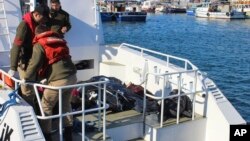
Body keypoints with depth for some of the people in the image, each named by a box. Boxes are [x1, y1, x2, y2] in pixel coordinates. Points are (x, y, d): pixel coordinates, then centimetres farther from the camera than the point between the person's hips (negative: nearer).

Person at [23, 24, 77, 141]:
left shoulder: (39, 44, 2)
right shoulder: (59, 40, 22)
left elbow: (35, 63, -8)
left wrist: (26, 78, 3)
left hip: (59, 80, -7)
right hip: (72, 76, 7)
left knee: (46, 107, 10)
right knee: (66, 105, 22)